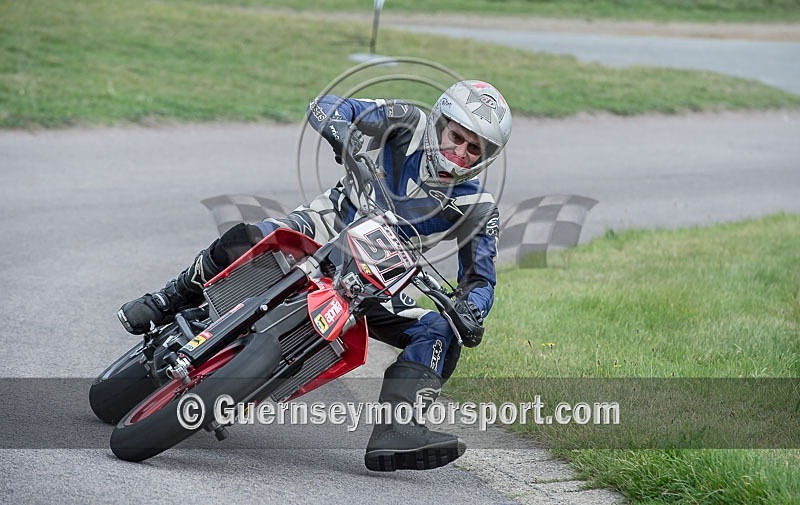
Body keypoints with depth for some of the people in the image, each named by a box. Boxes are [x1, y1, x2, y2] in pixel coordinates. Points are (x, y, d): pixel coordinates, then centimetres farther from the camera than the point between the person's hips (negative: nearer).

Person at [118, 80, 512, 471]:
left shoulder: (477, 208, -5)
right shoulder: (408, 124, -8)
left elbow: (480, 278, -4)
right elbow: (324, 108, -11)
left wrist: (470, 311, -28)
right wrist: (349, 139, -34)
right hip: (324, 232, -2)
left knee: (440, 333, -21)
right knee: (244, 240, -30)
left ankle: (394, 432, -31)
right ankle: (167, 303, -4)